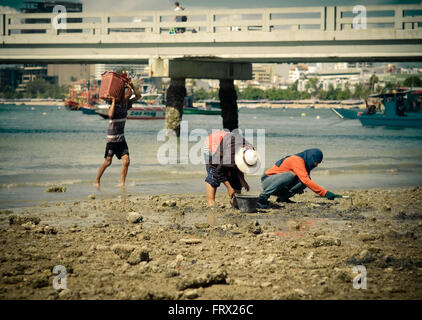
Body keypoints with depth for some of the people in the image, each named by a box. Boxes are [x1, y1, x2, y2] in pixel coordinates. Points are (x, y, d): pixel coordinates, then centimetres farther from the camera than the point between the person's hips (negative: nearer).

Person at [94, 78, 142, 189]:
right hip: (112, 138, -6)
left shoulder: (127, 104, 6)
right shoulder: (115, 105, -15)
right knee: (108, 162, -3)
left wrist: (131, 85, 0)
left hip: (121, 138, 6)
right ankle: (97, 181, 10)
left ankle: (122, 183, 0)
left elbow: (138, 96, 13)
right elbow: (110, 114, -35)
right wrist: (113, 101, -28)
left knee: (126, 161, -5)